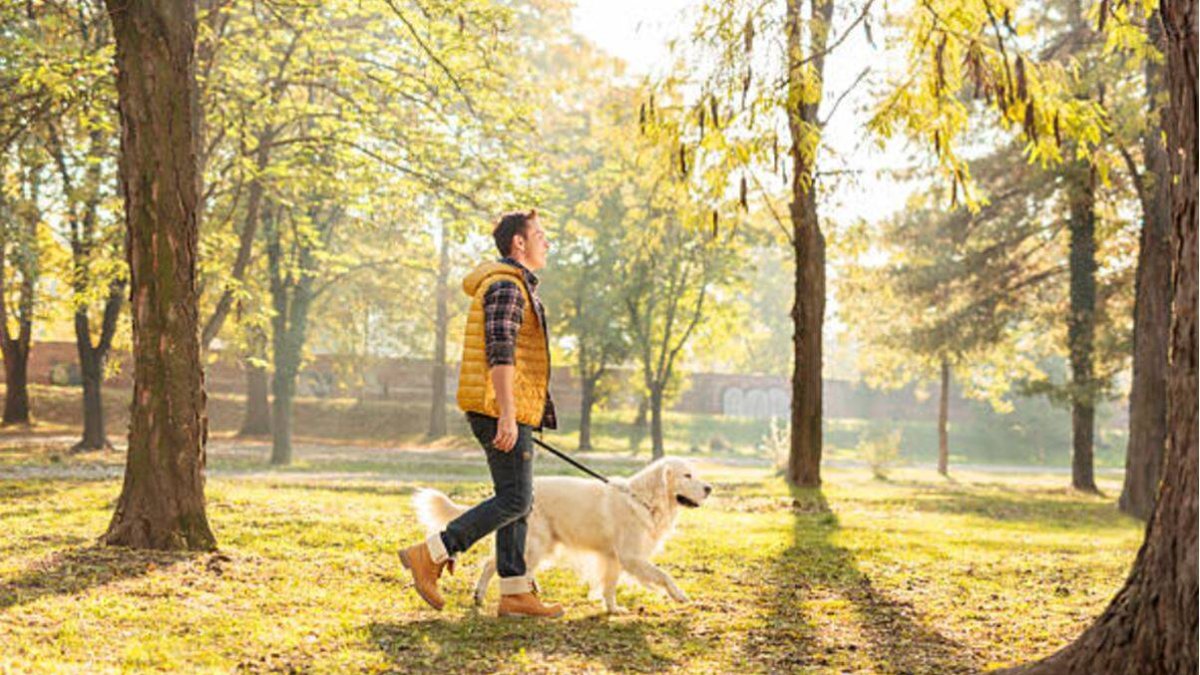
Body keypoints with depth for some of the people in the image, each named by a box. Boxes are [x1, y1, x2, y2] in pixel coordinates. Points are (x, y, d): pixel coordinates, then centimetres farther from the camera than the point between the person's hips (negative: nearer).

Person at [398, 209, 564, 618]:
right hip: (500, 409, -11)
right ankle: (430, 555, -9)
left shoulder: (514, 286, 22)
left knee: (516, 500, 8)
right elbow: (500, 353, -21)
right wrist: (507, 415, -26)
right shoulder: (506, 286, -11)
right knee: (514, 500, -11)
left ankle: (516, 594, 10)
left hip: (508, 412, 11)